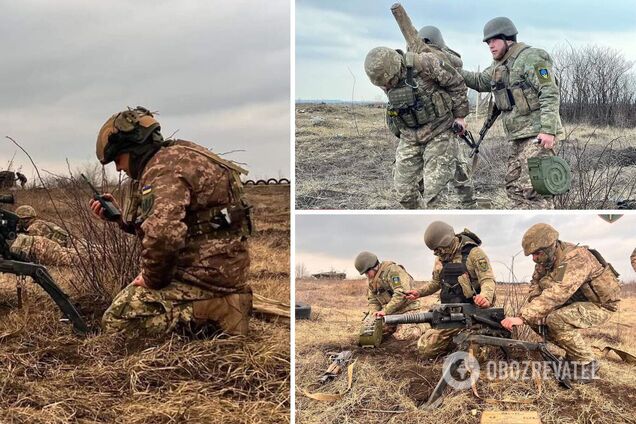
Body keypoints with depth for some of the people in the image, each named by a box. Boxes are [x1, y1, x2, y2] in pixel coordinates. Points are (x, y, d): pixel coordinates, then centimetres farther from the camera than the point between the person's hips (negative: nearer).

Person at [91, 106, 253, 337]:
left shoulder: (164, 166, -17)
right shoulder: (177, 157, 16)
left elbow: (162, 235, -32)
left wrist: (151, 278, -15)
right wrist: (118, 215, 17)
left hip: (204, 277, -10)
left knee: (117, 320, -11)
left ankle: (214, 310, -9)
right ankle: (217, 304, 11)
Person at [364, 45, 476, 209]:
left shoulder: (425, 64, -21)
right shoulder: (385, 79, -2)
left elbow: (456, 83, -9)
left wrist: (459, 115, -2)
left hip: (438, 134, -6)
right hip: (409, 138, 6)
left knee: (433, 188, -9)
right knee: (404, 189, 5)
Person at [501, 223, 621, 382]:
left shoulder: (576, 260, -33)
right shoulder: (547, 257, -6)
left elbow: (555, 295, -43)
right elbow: (536, 283, 2)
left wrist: (523, 318, -48)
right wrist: (532, 311, -19)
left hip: (600, 304, -9)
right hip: (577, 301, 9)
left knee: (556, 320, -29)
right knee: (538, 318, -3)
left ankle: (586, 364, -11)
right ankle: (573, 355, 11)